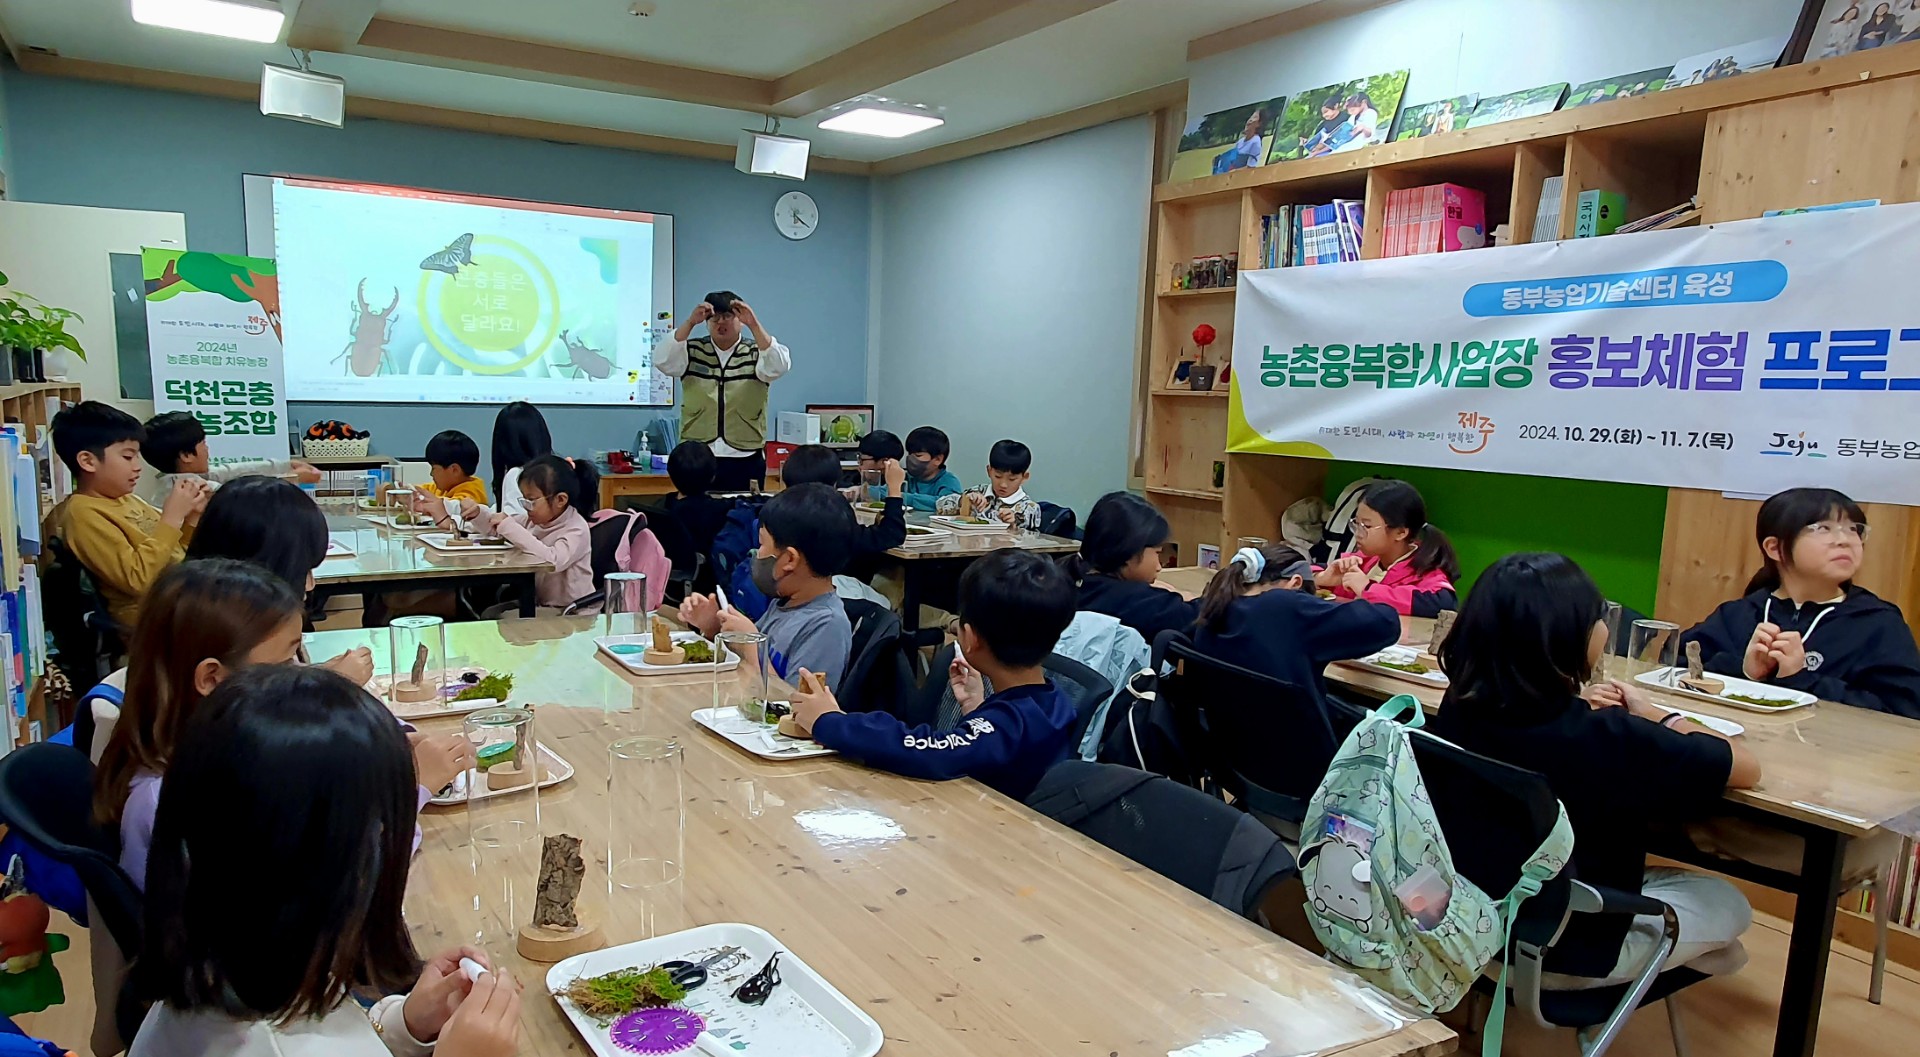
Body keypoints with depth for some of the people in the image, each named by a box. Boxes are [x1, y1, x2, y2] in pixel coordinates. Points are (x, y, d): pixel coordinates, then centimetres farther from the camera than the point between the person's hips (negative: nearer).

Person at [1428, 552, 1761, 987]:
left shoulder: (1460, 709, -15)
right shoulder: (1607, 737, -31)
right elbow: (1746, 767, -15)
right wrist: (1653, 715, -1)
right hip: (1571, 950, -5)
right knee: (1727, 902, 23)